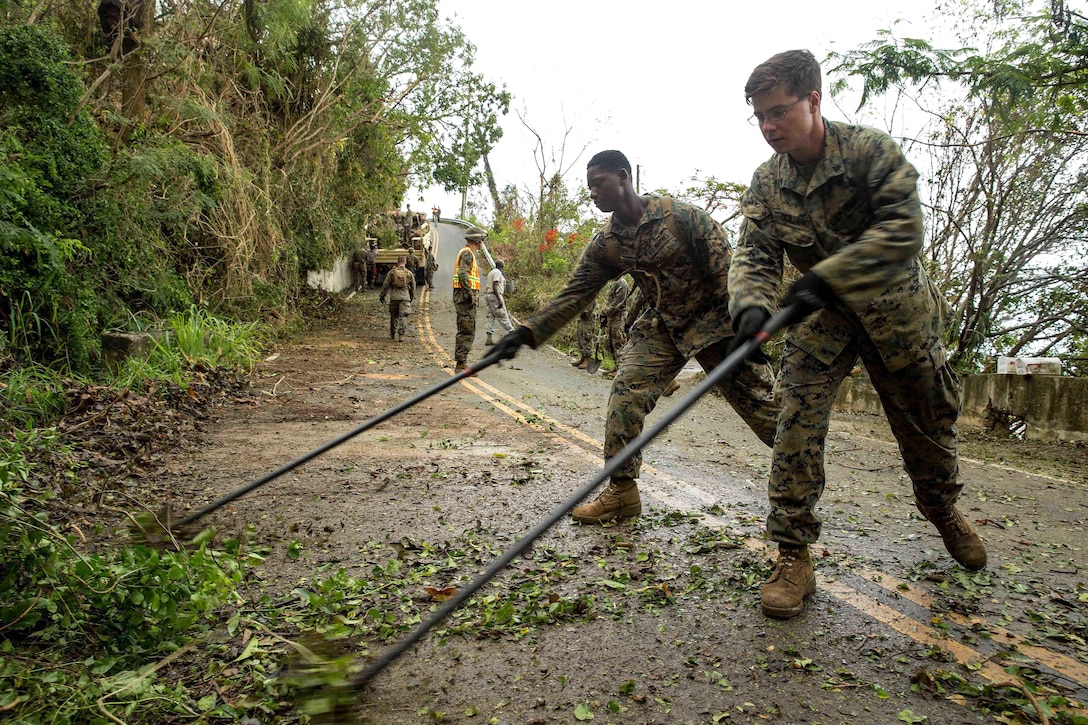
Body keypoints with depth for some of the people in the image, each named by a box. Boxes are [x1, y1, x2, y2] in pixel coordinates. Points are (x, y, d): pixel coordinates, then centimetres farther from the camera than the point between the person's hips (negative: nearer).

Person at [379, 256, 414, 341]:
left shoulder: (392, 272, 2)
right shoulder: (409, 273, 4)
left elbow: (385, 285, 3)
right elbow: (413, 286, 13)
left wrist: (382, 295, 12)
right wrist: (412, 296, 27)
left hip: (394, 297, 0)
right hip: (405, 297, 0)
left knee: (394, 316, 14)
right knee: (403, 316, -2)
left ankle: (393, 334, 23)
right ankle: (401, 335, -11)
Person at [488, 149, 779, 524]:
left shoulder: (682, 216, -19)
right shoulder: (604, 245, -3)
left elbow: (726, 271, -16)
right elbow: (572, 294, -6)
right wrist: (527, 332, -17)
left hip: (712, 320, -4)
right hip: (661, 327, 4)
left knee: (757, 398, -3)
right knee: (626, 393, -11)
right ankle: (622, 491, 0)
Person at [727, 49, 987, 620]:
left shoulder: (871, 149, -16)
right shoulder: (766, 183, -5)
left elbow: (903, 231, -25)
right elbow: (753, 256, -10)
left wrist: (825, 278, -36)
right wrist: (751, 304, -33)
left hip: (894, 309, -1)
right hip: (819, 319, 2)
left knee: (927, 423, 13)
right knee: (797, 425, -15)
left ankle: (943, 509, 44)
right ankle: (793, 556, -7)